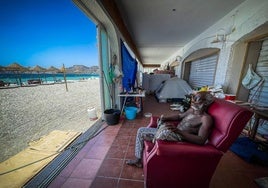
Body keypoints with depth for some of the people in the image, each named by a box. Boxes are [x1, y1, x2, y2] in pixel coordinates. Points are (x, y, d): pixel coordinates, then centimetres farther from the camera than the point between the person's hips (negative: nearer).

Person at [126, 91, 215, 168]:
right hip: (174, 132, 9)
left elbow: (201, 140, -25)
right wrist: (166, 118, 4)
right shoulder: (192, 110, 8)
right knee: (141, 130, 9)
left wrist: (179, 131, -33)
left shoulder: (206, 118, -16)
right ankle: (138, 159, 23)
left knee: (142, 133, -12)